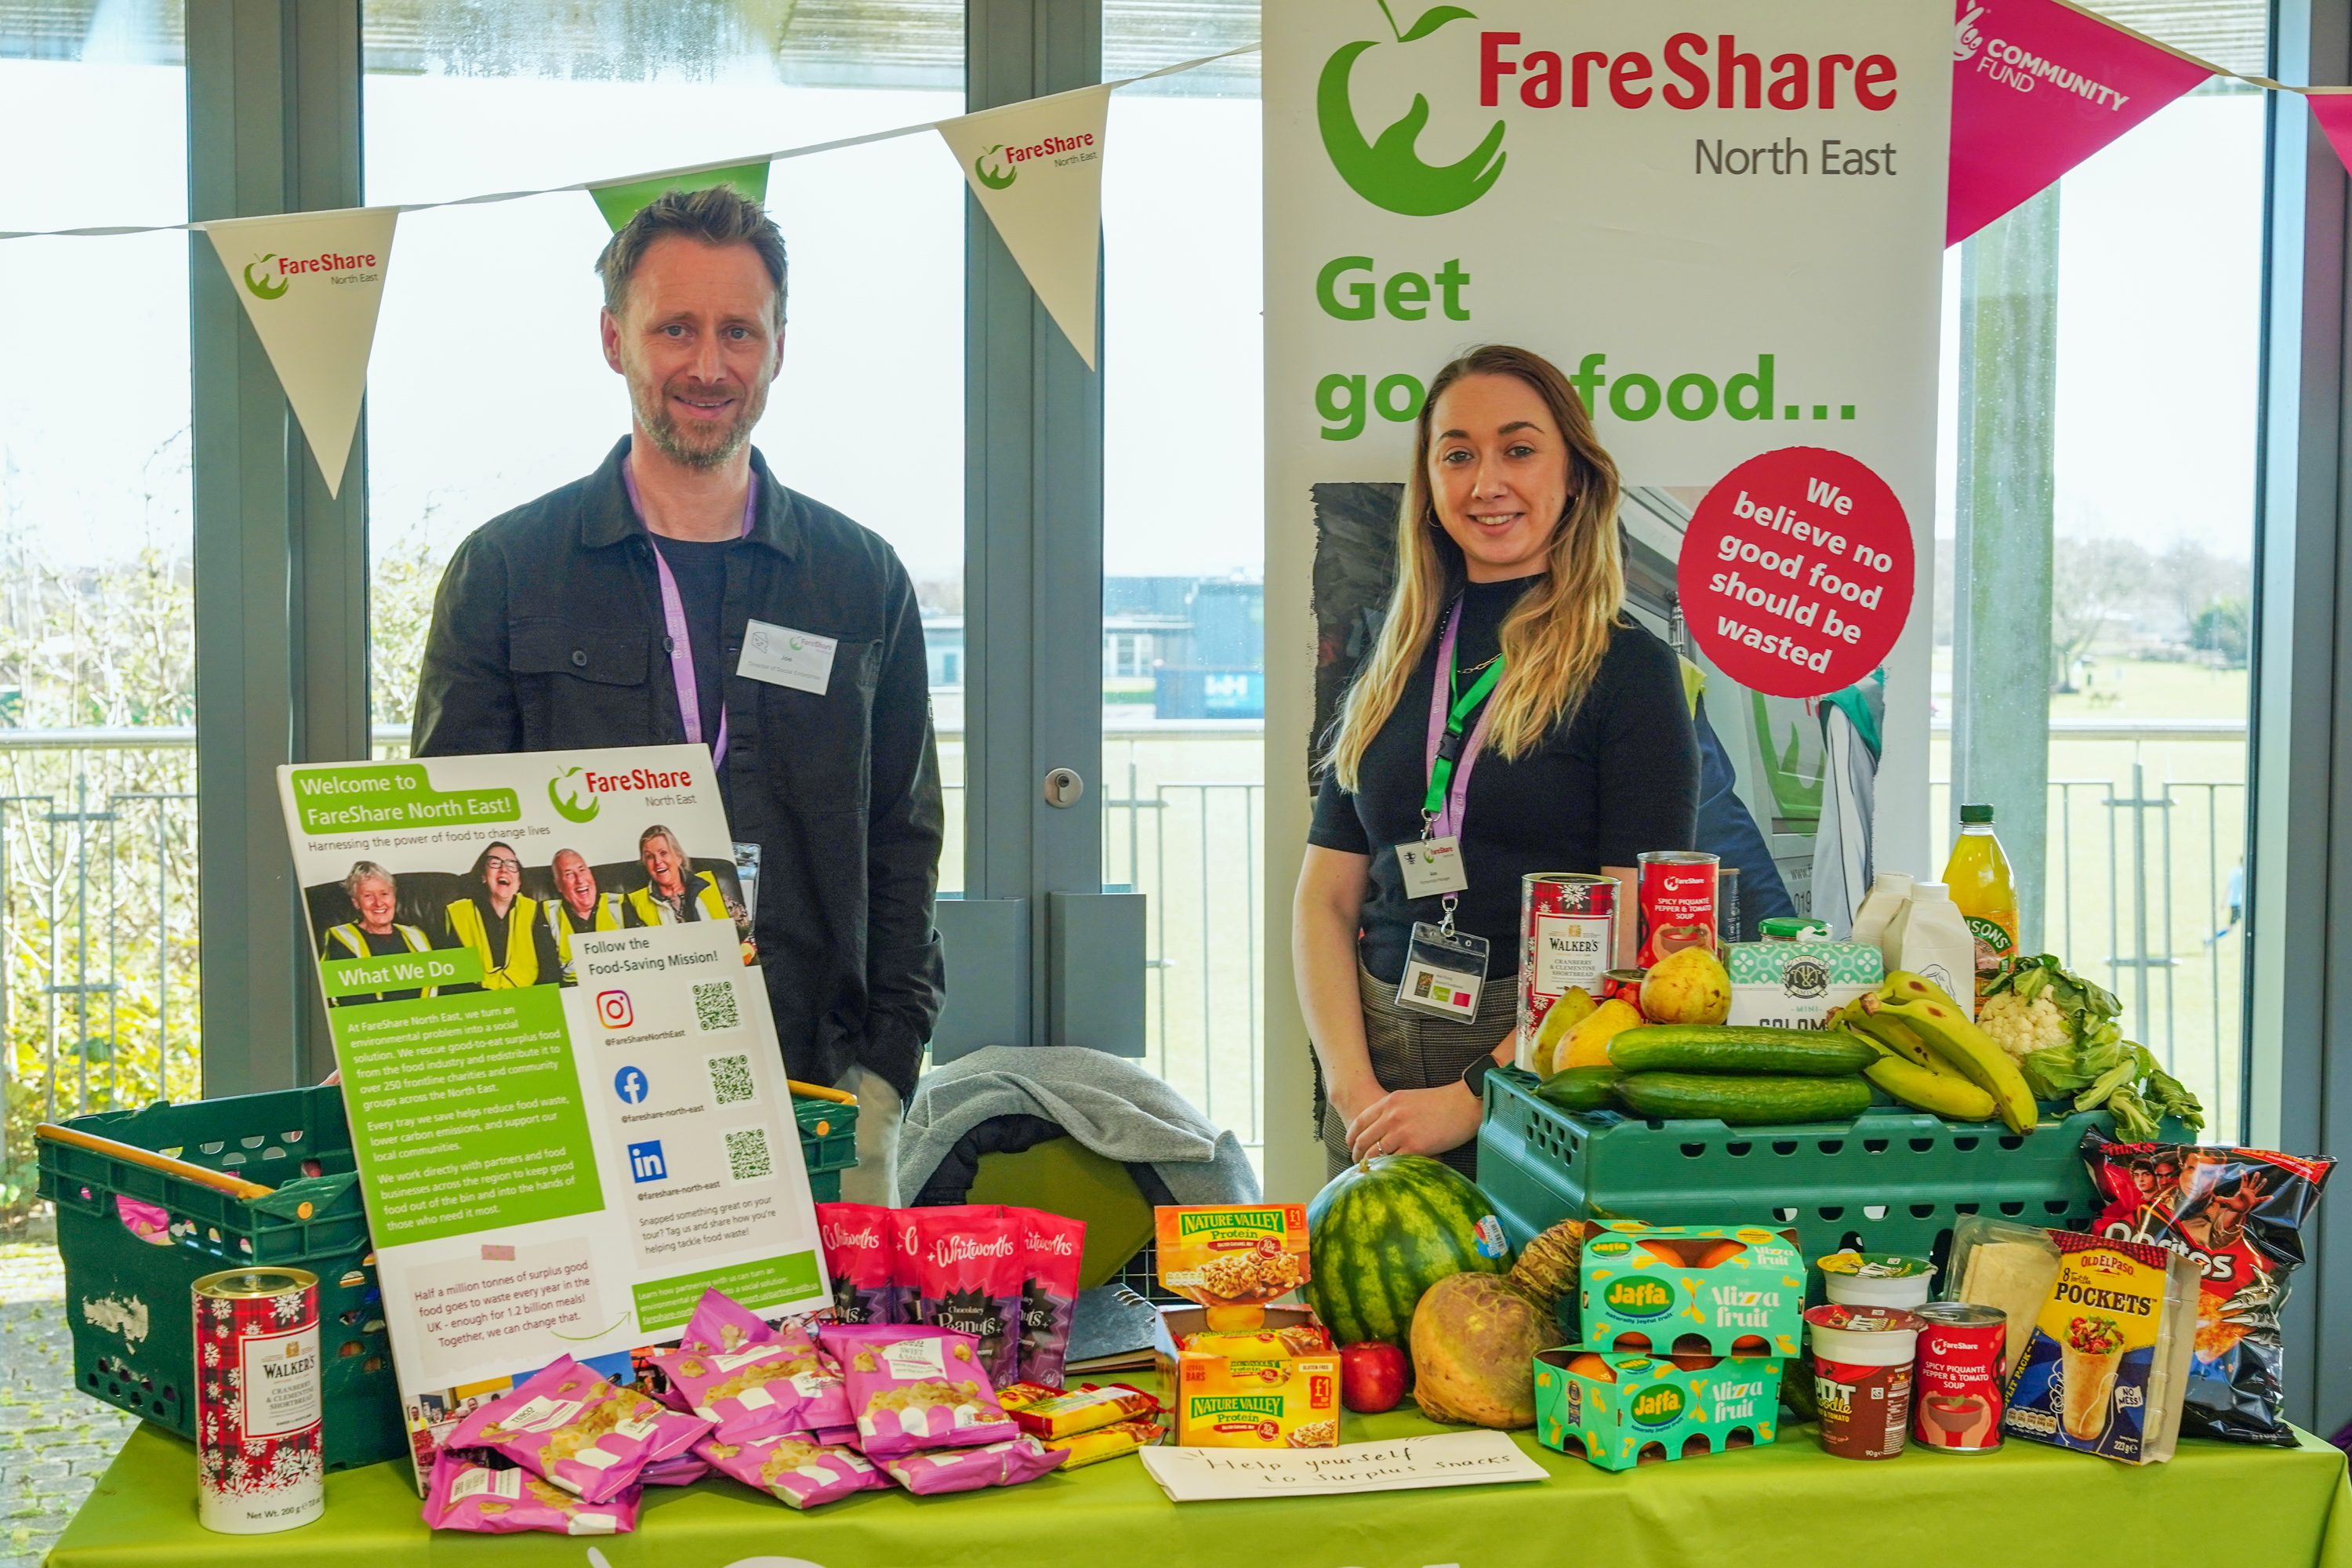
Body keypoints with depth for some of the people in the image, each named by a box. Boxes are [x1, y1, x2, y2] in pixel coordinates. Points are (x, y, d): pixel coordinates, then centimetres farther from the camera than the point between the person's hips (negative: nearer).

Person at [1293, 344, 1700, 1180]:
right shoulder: (1390, 672, 12)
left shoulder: (1629, 669, -3)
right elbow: (1326, 900, 9)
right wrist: (1354, 1089, -6)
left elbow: (1633, 936, -10)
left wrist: (1475, 1097, -17)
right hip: (1381, 1050, 4)